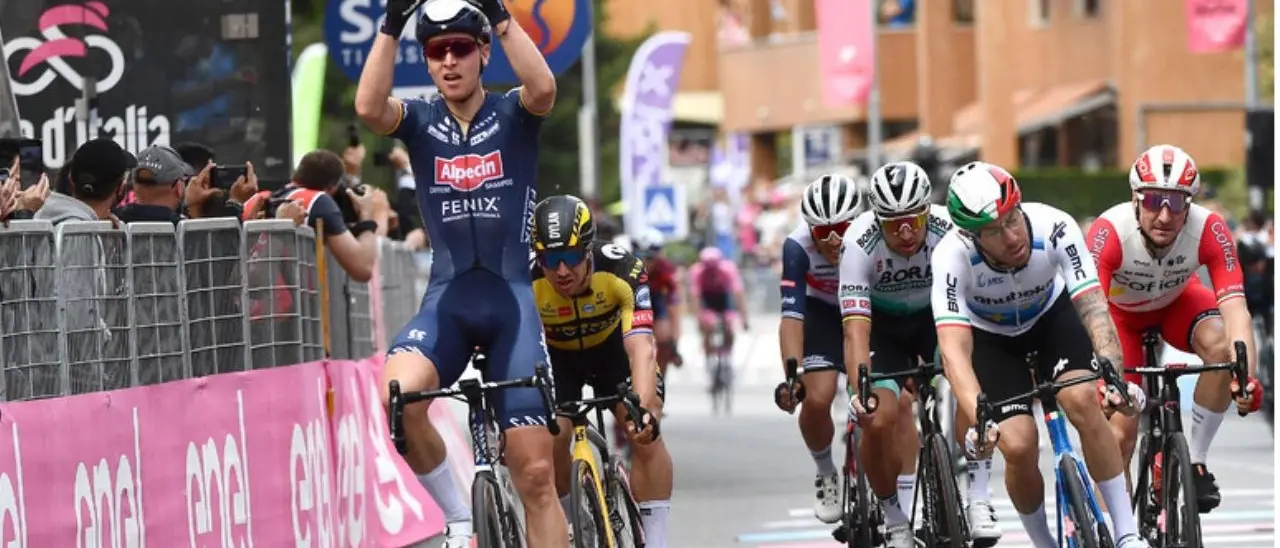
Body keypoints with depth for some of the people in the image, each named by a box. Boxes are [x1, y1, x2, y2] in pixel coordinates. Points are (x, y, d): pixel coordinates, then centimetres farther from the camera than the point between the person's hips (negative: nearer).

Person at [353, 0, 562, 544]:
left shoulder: (512, 114, 2)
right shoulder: (420, 121, 6)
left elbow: (543, 89, -22)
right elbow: (368, 107, -16)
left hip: (513, 298, -1)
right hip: (447, 298, 1)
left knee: (535, 474, -4)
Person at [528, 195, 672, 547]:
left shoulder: (622, 271, -36)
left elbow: (641, 349, -44)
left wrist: (644, 410, -59)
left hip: (613, 346, -1)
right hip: (555, 356, 1)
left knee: (645, 436, -21)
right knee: (551, 440, -20)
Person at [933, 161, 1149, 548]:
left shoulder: (1054, 228, -35)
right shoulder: (952, 258, -36)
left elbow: (1094, 307, -40)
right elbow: (954, 349, -43)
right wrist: (980, 420, -58)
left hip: (1051, 316, 0)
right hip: (991, 337, 0)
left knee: (1083, 401, -26)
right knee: (1019, 448, -17)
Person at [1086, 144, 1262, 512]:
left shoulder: (1209, 230, -34)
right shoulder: (1110, 232, -38)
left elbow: (1234, 306, -40)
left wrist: (1246, 375, -56)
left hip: (1176, 302, 1)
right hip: (1122, 313, -1)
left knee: (1222, 346, -31)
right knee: (1119, 433, -13)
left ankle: (1195, 461, -14)